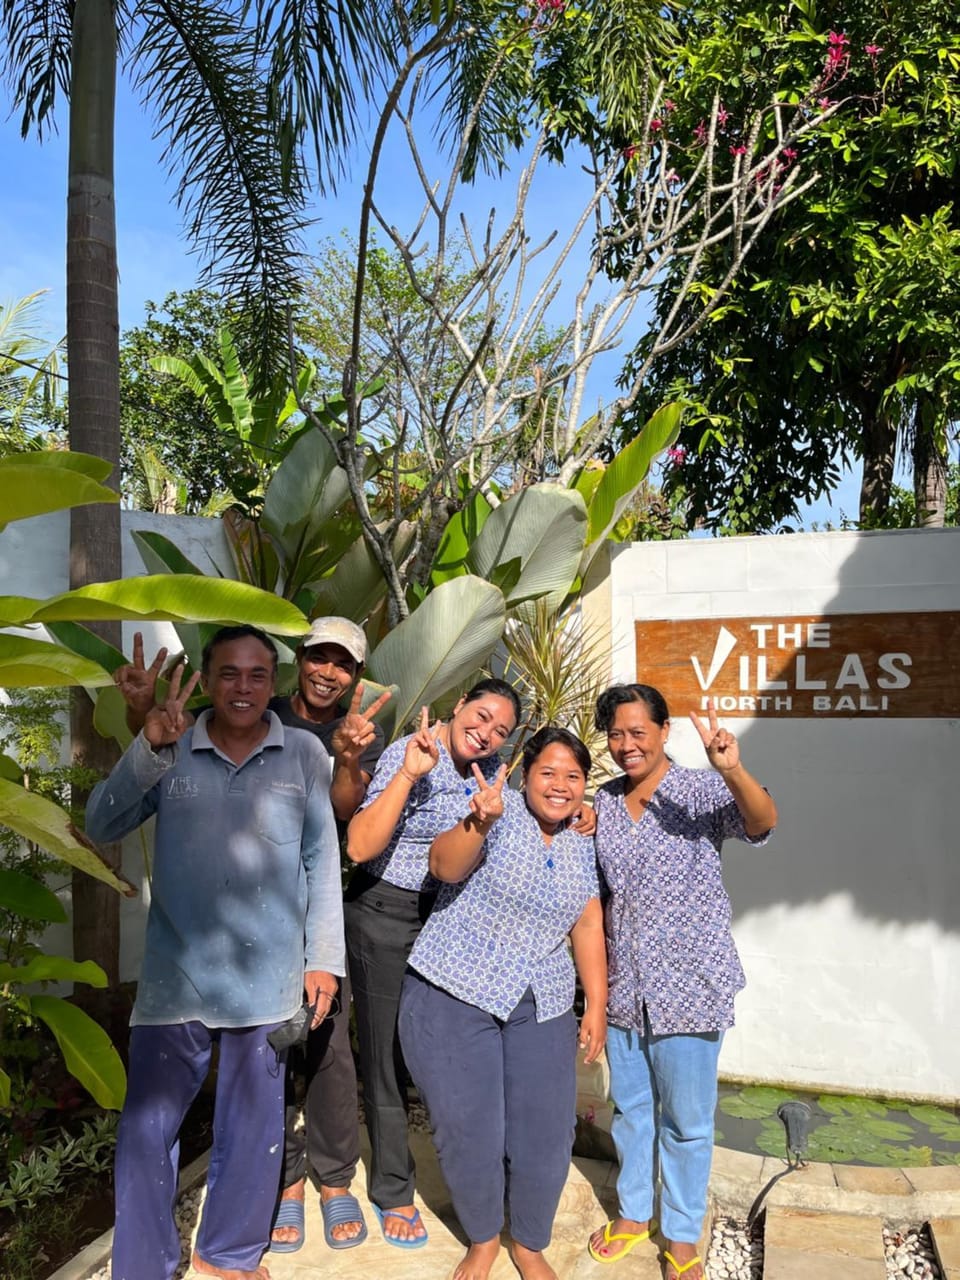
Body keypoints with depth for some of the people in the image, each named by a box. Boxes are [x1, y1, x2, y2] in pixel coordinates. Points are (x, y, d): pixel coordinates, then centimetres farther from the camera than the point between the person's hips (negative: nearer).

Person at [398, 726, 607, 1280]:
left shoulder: (582, 845, 8)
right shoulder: (502, 810, -9)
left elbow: (588, 928, 13)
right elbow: (444, 866, -23)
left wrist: (598, 1005, 8)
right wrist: (478, 821, -42)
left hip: (542, 1010, 4)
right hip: (452, 997, -4)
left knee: (546, 1139, 5)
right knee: (469, 1136, 3)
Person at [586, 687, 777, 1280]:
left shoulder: (702, 791, -11)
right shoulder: (602, 802, 4)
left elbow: (762, 823, -30)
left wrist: (732, 769, -50)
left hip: (689, 985, -4)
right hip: (623, 985, 5)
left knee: (687, 1119, 9)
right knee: (630, 1107, 19)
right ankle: (634, 1212, 40)